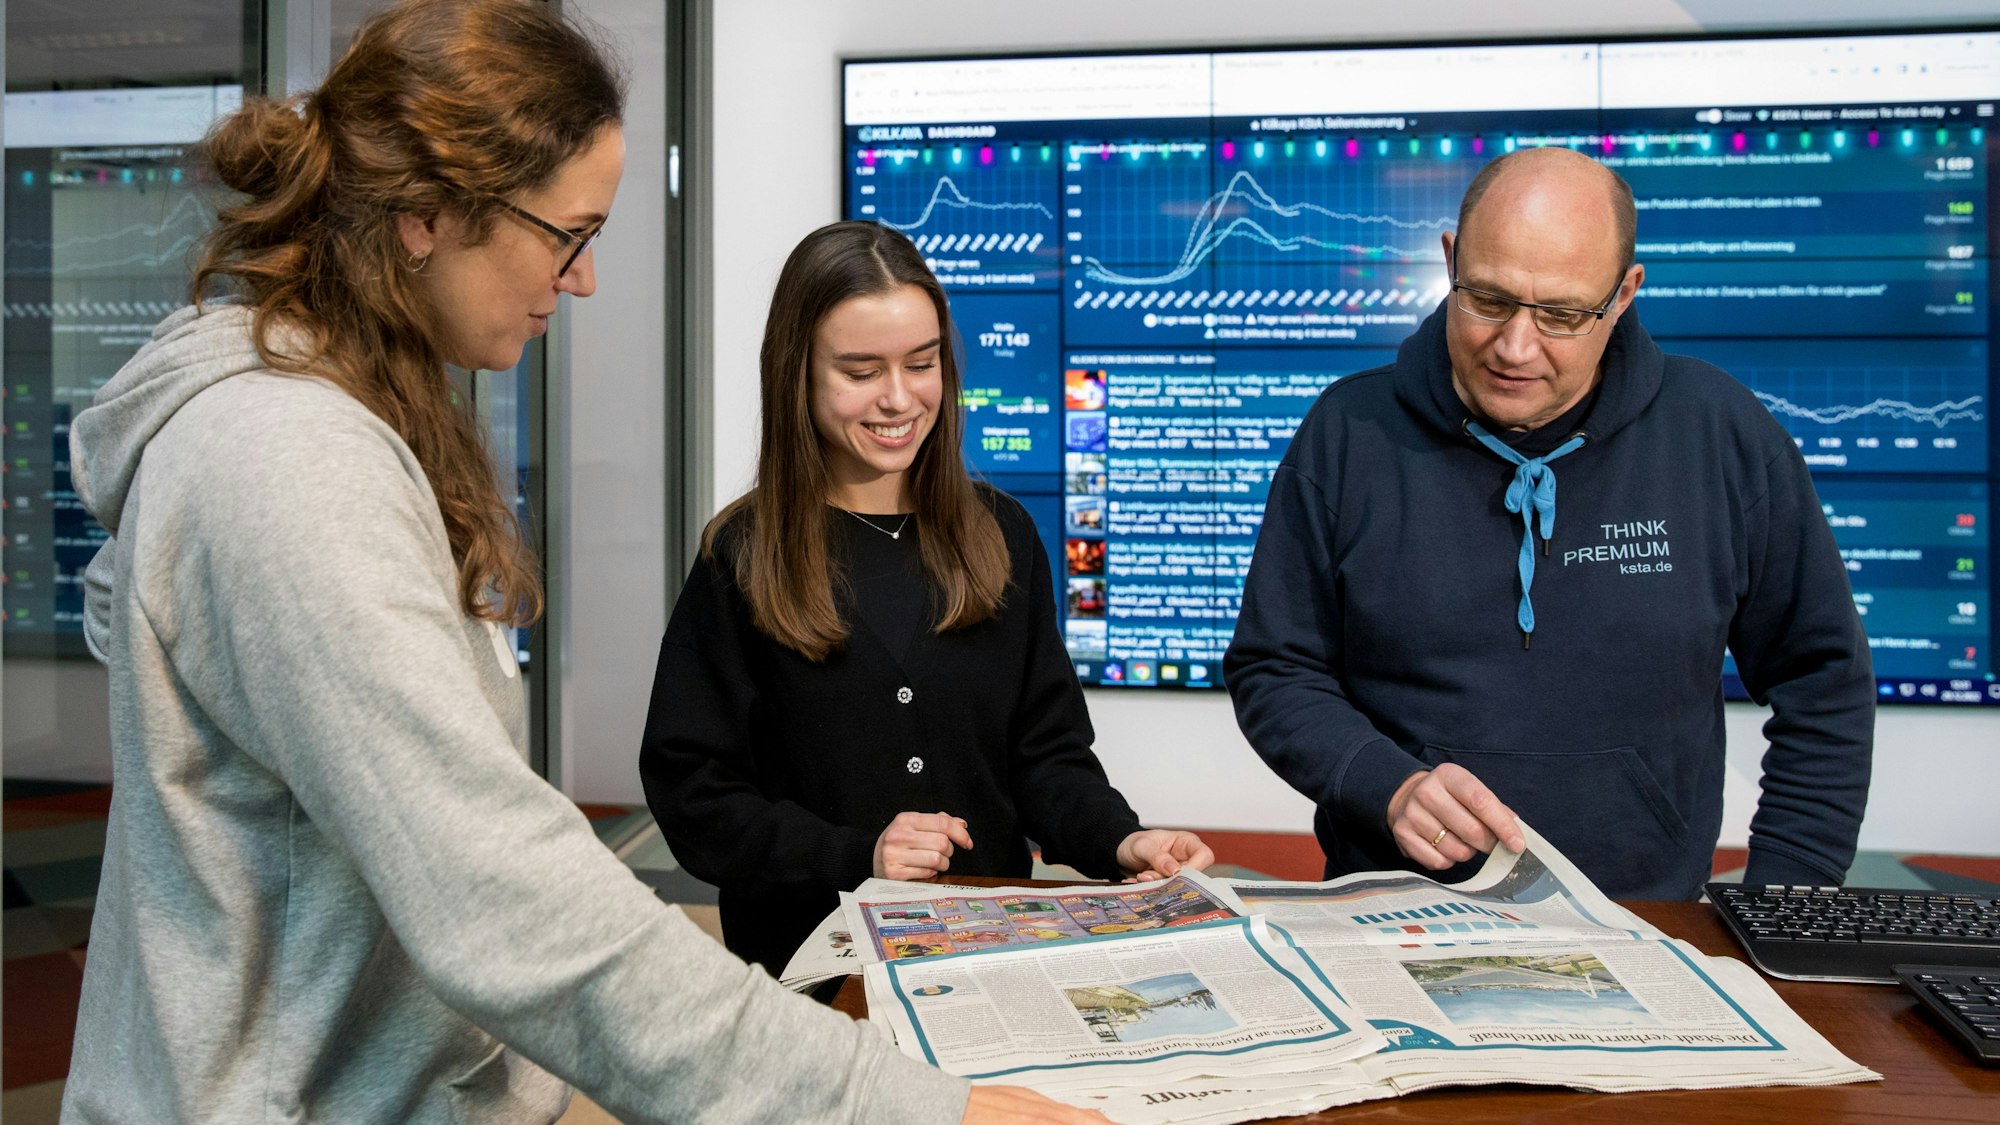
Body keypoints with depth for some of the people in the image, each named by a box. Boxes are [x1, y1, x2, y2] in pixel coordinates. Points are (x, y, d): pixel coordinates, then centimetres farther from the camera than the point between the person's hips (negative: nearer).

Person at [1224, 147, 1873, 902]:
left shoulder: (1722, 436, 2)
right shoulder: (1350, 434, -1)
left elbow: (1821, 683, 10)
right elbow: (1272, 671, 3)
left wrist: (1786, 913, 3)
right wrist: (1389, 788, -14)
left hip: (1643, 926, 2)